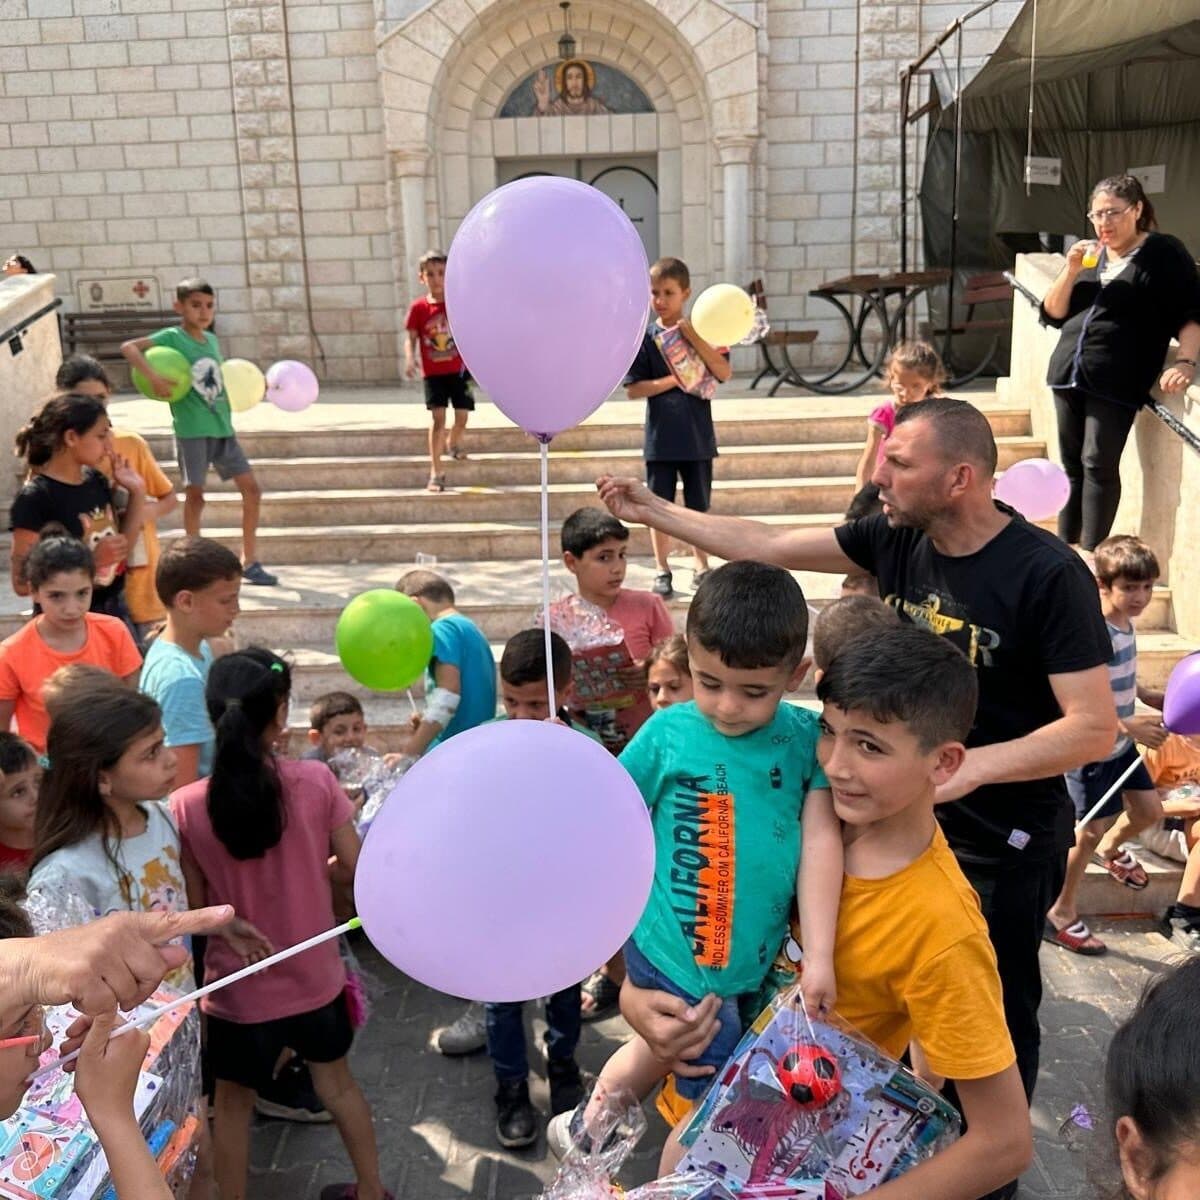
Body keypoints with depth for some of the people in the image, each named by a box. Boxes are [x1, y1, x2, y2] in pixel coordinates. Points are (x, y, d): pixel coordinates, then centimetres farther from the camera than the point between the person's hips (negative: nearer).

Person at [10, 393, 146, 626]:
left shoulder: (97, 481, 4)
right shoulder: (35, 497, -17)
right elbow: (23, 582, -18)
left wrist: (137, 492, 1)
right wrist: (91, 560, -24)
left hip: (113, 614, 7)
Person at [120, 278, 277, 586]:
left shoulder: (212, 340, 13)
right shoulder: (171, 337, -5)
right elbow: (128, 347, -14)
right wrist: (153, 377, -25)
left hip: (222, 426, 6)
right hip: (192, 429, -6)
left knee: (251, 489, 4)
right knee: (194, 494, -3)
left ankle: (249, 561, 14)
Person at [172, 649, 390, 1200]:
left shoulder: (185, 807, -19)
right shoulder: (316, 781, -18)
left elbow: (195, 909, -11)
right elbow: (355, 865, -9)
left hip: (240, 986, -2)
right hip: (315, 975, 2)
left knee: (233, 1103, 21)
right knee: (337, 1081, 25)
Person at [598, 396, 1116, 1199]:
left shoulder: (1049, 575, -24)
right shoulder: (898, 540, -7)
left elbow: (1096, 728, -25)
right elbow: (770, 545, -2)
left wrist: (972, 765, -36)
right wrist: (654, 511, -3)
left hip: (1007, 841, -5)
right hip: (914, 813, 6)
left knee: (996, 1010, 14)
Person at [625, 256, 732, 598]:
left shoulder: (700, 332, 1)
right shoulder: (645, 338, -2)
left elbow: (725, 372, -10)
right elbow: (633, 390, -6)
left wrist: (694, 338, -17)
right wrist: (673, 380, -15)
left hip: (698, 435, 1)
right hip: (660, 437, -1)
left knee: (699, 506, 10)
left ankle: (702, 567, 23)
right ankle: (662, 570, 18)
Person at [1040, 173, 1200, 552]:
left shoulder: (1163, 252, 2)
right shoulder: (1090, 254, 18)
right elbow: (1052, 314, 13)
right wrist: (1071, 270, -3)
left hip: (1116, 381, -5)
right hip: (1069, 373, 6)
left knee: (1098, 464, -10)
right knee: (1071, 464, 7)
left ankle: (1090, 555, -6)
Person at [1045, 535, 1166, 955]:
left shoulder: (1126, 626, 0)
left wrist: (1150, 696, 2)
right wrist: (1130, 727, -35)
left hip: (1121, 746, 8)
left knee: (1150, 811, 18)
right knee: (1090, 831, 1)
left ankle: (1110, 848, 49)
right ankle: (1061, 913, 18)